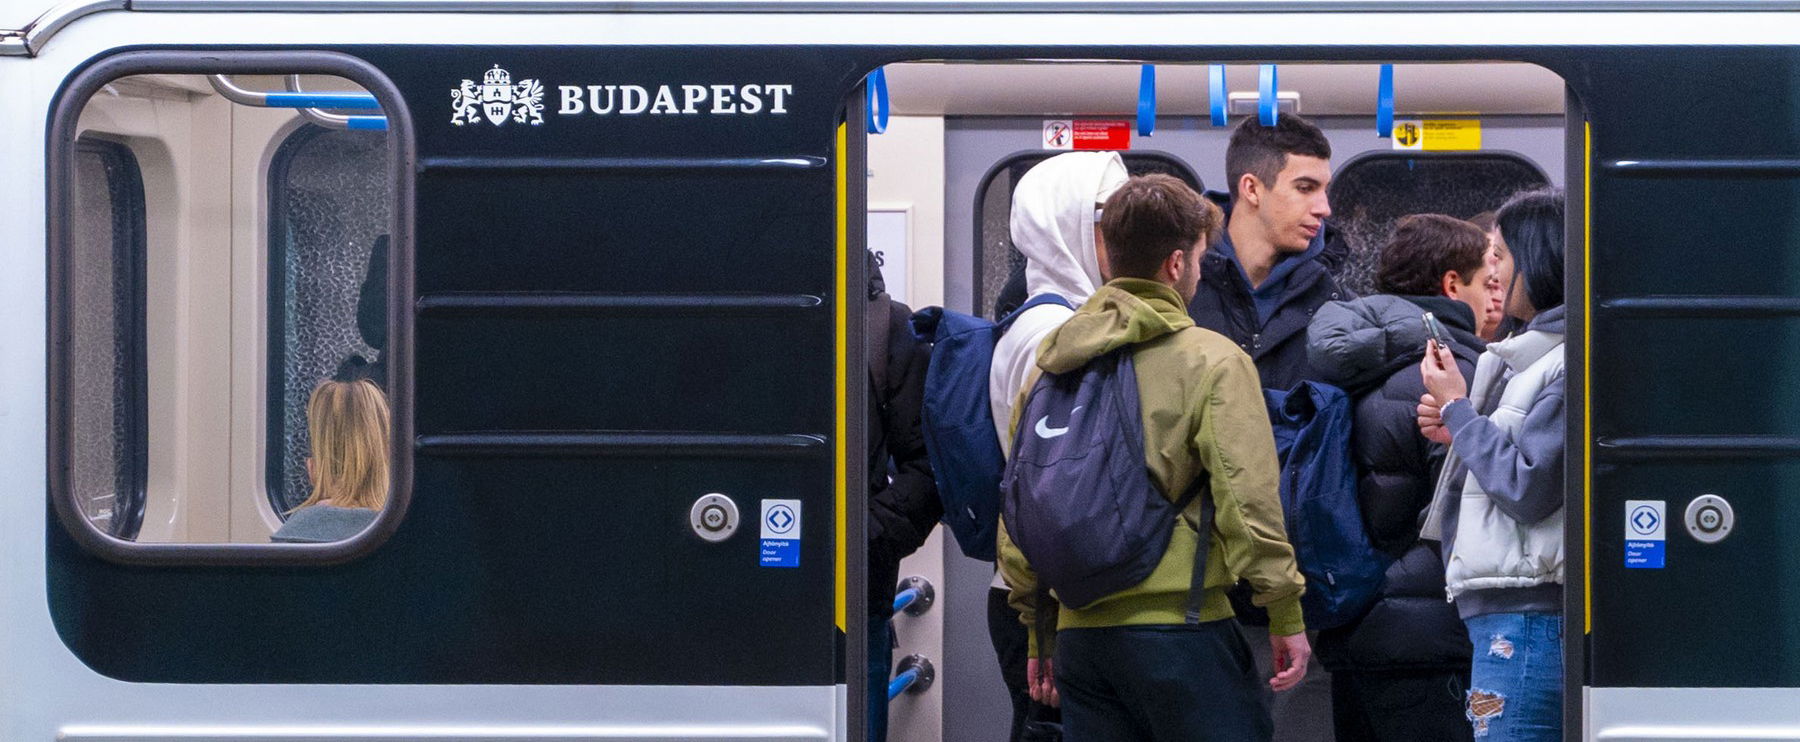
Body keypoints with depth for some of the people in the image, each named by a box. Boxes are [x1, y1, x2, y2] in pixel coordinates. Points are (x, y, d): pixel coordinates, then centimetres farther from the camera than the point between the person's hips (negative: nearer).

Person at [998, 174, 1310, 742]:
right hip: (1179, 628, -6)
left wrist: (1038, 629, 19)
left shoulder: (1051, 361, 11)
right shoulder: (1212, 360, -5)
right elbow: (1247, 499, -12)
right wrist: (1286, 614, -4)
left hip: (1079, 633, 6)